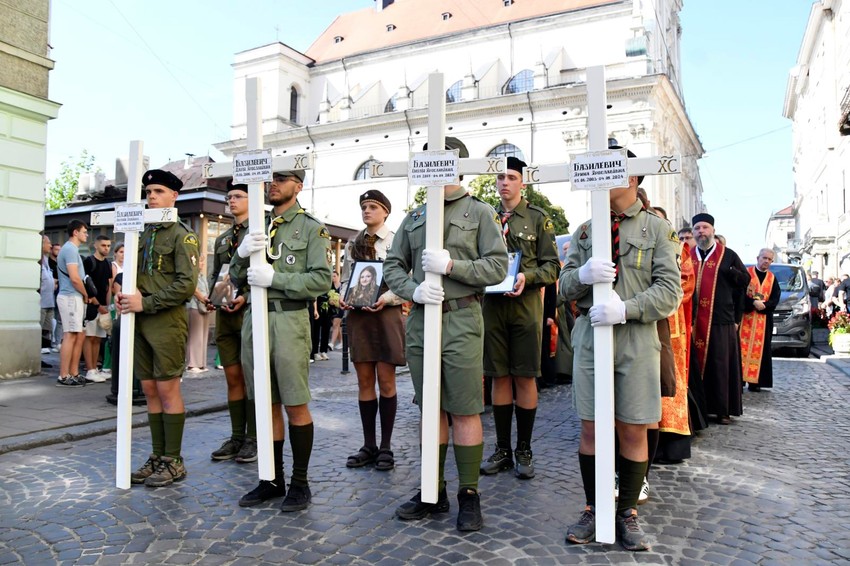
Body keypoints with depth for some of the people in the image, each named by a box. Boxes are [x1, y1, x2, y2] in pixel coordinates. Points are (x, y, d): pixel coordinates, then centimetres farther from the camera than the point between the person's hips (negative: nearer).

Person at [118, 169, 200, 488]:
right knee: (150, 389, 10)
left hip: (167, 321, -7)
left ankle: (173, 462, 9)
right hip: (140, 322, 7)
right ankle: (157, 456, 21)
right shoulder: (142, 234, 15)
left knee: (167, 390, -1)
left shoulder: (181, 235, -5)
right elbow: (132, 274, 22)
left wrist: (145, 303, -16)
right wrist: (125, 295, 0)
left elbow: (186, 284, -14)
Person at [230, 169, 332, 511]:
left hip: (290, 320, -5)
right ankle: (272, 479, 25)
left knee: (295, 405, 1)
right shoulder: (257, 227, 16)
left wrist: (274, 279, -19)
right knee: (267, 403, 12)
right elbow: (237, 279, 12)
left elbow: (321, 279, -12)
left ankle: (300, 482, 15)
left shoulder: (311, 228, 0)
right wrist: (242, 254, -9)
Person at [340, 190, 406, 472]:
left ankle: (386, 446, 13)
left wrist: (385, 299, -20)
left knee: (386, 381, 1)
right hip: (357, 314, 4)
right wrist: (343, 297, -5)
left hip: (386, 314, -4)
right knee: (364, 381, 8)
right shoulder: (352, 244, 13)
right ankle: (369, 444, 18)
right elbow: (345, 277, 15)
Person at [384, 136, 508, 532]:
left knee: (465, 412, 0)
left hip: (461, 320, -4)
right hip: (420, 321, 5)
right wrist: (413, 289, -7)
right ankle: (433, 491, 25)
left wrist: (452, 265, -16)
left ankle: (469, 494, 15)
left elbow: (498, 266, -5)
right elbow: (392, 266, 13)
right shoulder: (414, 218, 15)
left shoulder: (480, 213, 3)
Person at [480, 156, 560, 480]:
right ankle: (502, 449, 19)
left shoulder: (539, 218, 4)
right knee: (499, 377, 7)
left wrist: (526, 277, -17)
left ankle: (524, 451, 15)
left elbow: (552, 266, 0)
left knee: (525, 378, 2)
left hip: (526, 305, -2)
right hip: (493, 306, 3)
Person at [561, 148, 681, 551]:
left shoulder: (657, 228, 2)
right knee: (591, 428, 7)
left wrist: (624, 309, -20)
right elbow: (566, 287, 8)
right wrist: (582, 275, -15)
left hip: (637, 340, -2)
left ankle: (627, 512, 24)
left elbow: (669, 291, -6)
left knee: (633, 431, 6)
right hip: (590, 337, 2)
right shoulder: (586, 229, 11)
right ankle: (593, 509, 24)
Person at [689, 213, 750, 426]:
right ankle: (697, 408, 12)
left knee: (720, 365, 1)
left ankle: (722, 410, 9)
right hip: (693, 320, 2)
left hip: (720, 320, -2)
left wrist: (727, 270, -11)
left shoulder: (728, 255, 6)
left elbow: (746, 279, 5)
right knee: (695, 364, 4)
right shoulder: (687, 256, 12)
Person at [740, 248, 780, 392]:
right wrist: (753, 302, -21)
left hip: (763, 320, 4)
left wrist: (763, 305, -14)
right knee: (743, 347, -6)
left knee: (759, 349, 3)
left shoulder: (772, 278, 14)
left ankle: (754, 380, 6)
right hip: (745, 317, -4)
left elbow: (775, 299, 4)